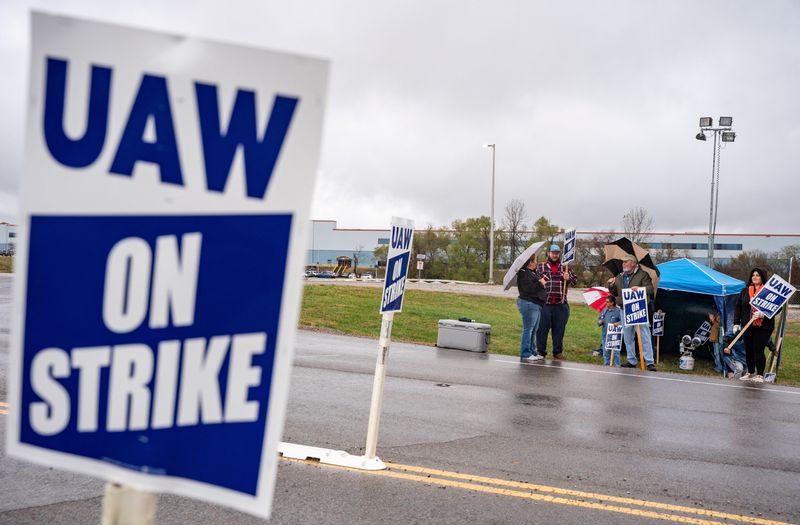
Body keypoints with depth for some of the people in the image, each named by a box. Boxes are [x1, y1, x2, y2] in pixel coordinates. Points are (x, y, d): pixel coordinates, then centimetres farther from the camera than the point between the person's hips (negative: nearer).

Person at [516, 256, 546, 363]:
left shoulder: (531, 273, 18)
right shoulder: (524, 274, -15)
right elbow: (528, 288, -24)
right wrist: (540, 283, -16)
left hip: (535, 304, 11)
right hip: (528, 304, -11)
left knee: (533, 330, 14)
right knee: (528, 330, -8)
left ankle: (532, 352, 22)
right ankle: (525, 355, -6)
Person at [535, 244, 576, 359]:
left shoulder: (564, 268, 16)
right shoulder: (540, 266, 9)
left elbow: (574, 279, 14)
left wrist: (568, 278, -7)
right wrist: (539, 281, -14)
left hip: (560, 305, 2)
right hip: (544, 303, -2)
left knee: (559, 329, 6)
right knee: (542, 329, 1)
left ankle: (558, 352, 16)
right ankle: (541, 351, 11)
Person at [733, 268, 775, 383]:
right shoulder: (745, 291, 9)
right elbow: (738, 307, 14)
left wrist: (763, 314, -22)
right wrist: (736, 323, 9)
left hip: (763, 327, -5)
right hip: (748, 326, 5)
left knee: (758, 350, -6)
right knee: (748, 350, 11)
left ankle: (760, 375, 8)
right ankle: (750, 373, 27)